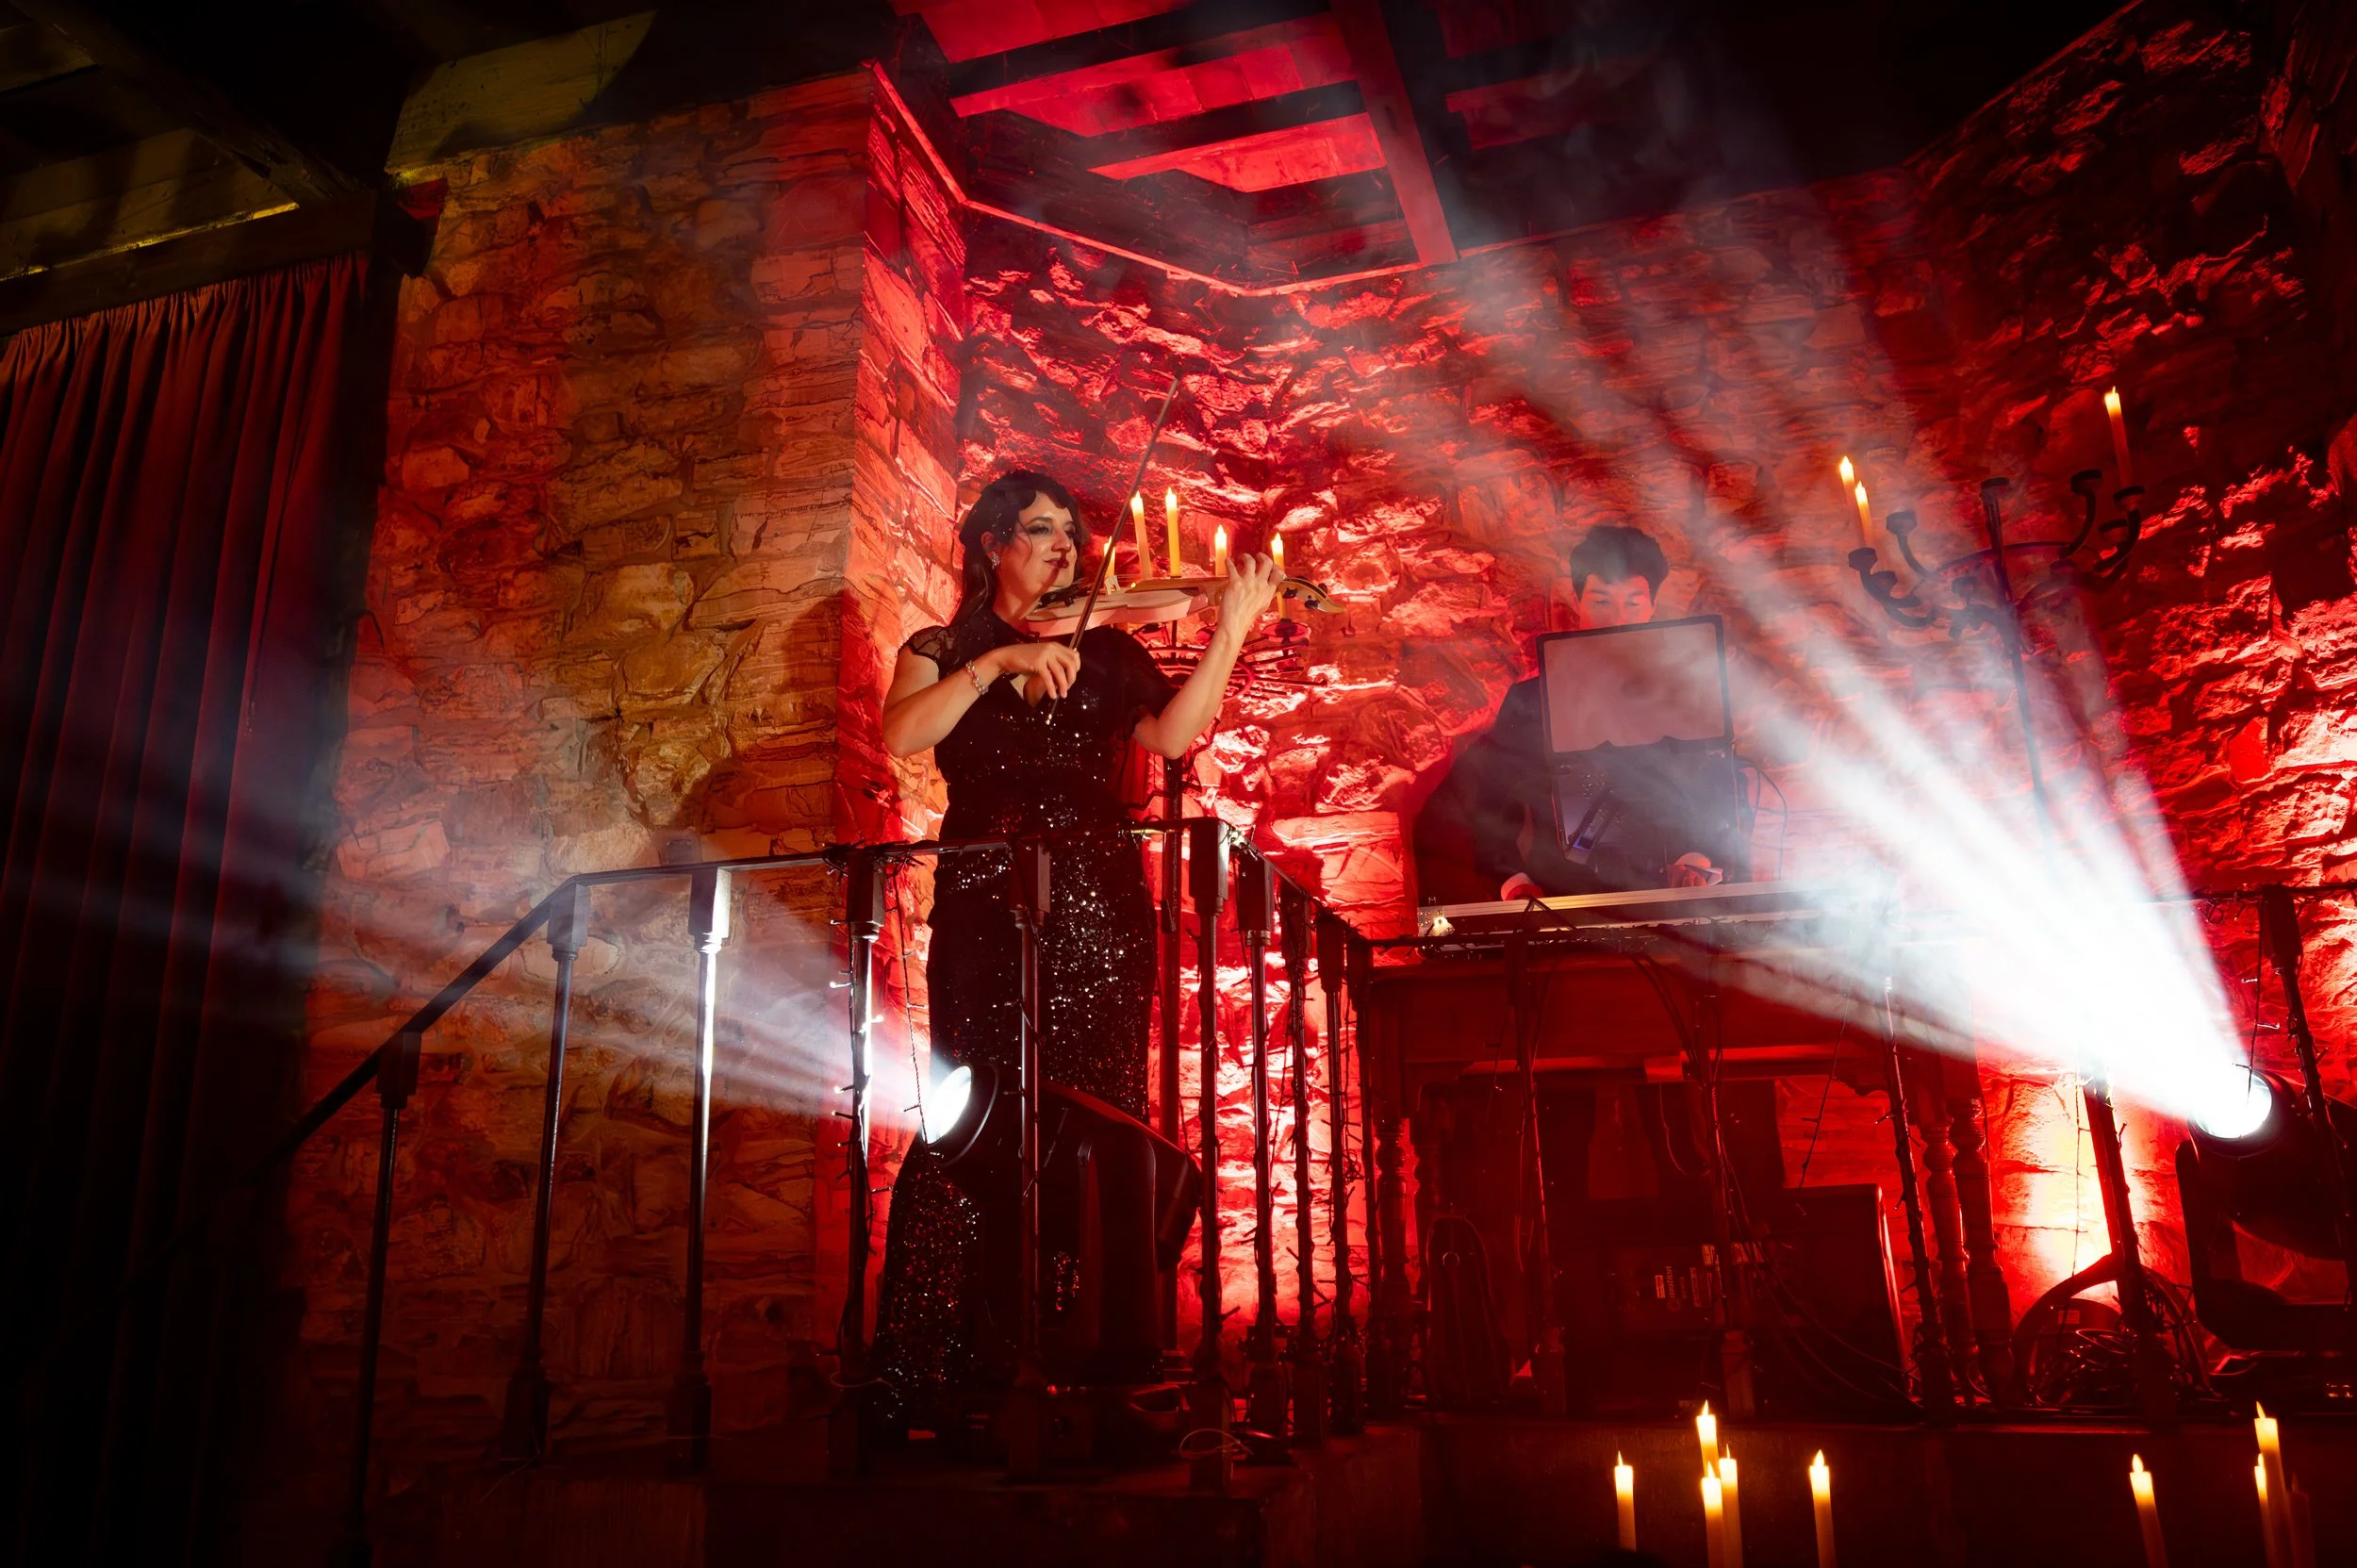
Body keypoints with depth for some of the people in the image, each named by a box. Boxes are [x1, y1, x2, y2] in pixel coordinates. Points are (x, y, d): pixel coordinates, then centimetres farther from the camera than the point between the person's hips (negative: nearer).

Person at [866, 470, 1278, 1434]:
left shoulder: (1104, 650, 18)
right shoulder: (942, 651, 16)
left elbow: (1171, 734, -1)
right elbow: (902, 736, -5)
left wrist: (1230, 634, -10)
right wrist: (999, 660, -13)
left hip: (1095, 899, 2)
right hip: (983, 902, -1)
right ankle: (932, 1380, -4)